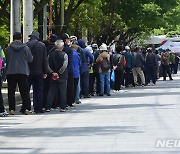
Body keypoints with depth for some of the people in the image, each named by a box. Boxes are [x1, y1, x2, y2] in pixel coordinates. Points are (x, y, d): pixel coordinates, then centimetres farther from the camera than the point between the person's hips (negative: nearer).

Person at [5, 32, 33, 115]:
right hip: (23, 72, 0)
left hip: (10, 73, 0)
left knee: (11, 92, 6)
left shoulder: (8, 49, -1)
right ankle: (27, 109, 1)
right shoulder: (26, 48, -3)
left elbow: (6, 60, 6)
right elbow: (30, 60, 3)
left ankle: (12, 109, 1)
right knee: (24, 92, 5)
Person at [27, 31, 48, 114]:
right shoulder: (42, 45, -1)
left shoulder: (26, 45, -6)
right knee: (38, 90, 5)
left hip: (28, 72, 0)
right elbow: (45, 60, 0)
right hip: (39, 72, 1)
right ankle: (38, 108, 2)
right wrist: (45, 72, 5)